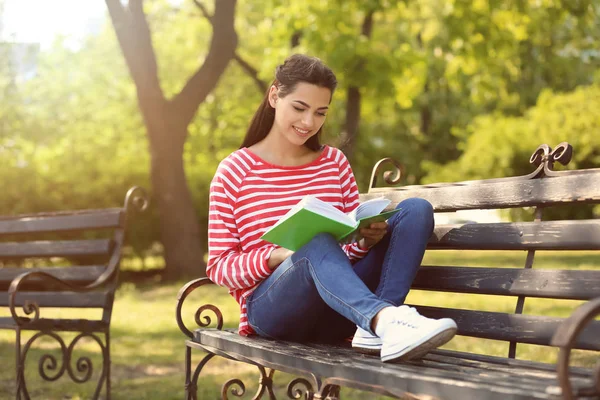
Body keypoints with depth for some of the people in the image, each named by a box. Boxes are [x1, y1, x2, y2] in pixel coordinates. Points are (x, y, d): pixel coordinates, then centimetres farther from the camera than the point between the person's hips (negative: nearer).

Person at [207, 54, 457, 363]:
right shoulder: (235, 171, 2)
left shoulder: (335, 163, 12)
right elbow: (218, 267, -1)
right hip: (271, 309, -4)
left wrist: (368, 240, -11)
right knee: (318, 243, -37)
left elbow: (352, 248, 14)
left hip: (334, 313, 4)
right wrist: (275, 256, -20)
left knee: (416, 209, -15)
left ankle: (374, 329, -34)